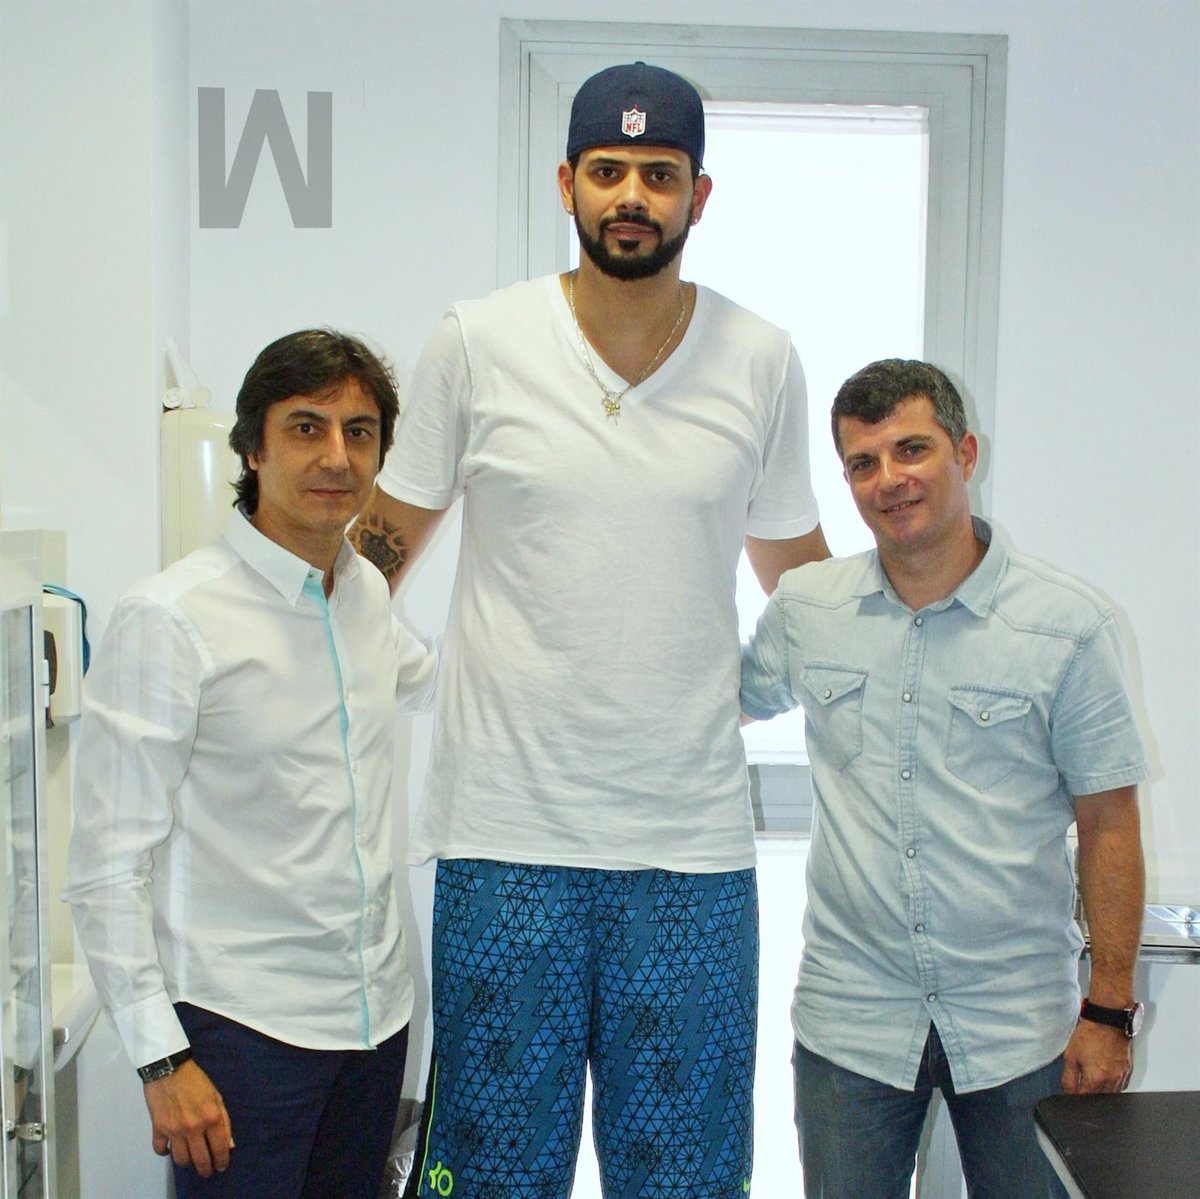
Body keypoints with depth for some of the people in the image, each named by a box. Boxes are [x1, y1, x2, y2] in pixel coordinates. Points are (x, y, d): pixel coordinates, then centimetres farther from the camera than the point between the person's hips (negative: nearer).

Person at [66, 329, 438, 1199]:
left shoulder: (368, 593, 5)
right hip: (243, 1027, -6)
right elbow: (108, 866, -13)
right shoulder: (171, 620, -15)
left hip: (377, 1011, 6)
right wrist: (160, 1056, -15)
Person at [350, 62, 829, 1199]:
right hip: (506, 833, -1)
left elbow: (798, 567, 15)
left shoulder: (763, 363, 3)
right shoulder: (476, 343, -1)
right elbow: (385, 539, 9)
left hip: (692, 846, 2)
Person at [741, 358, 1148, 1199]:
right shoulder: (805, 610, 1)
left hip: (1019, 1025, -1)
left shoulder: (1069, 624, -6)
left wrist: (1110, 1010, -5)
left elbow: (1109, 826, -4)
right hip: (849, 1018, 2)